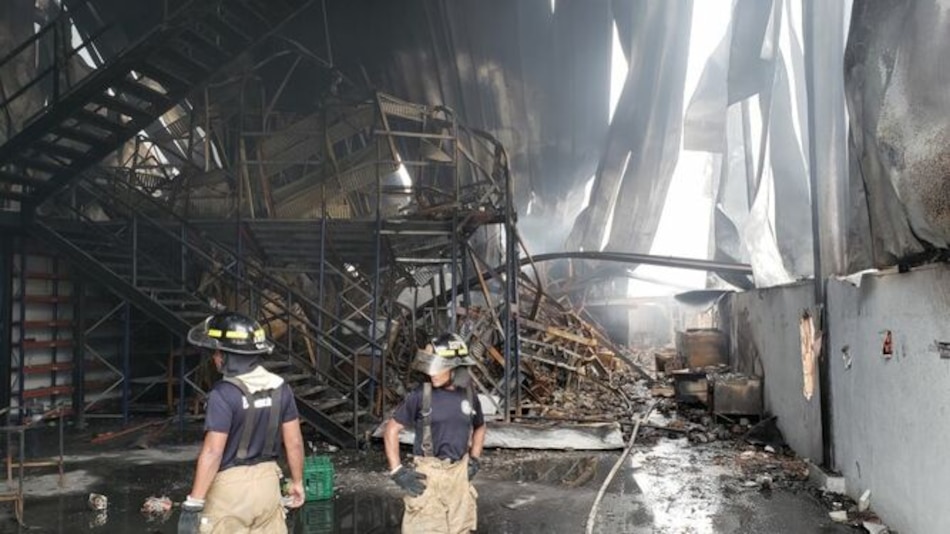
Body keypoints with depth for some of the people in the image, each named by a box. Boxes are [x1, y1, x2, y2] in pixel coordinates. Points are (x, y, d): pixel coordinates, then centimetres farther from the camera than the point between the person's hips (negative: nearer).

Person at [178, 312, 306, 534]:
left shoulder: (224, 394, -19)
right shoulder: (280, 387, 0)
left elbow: (212, 452, -21)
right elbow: (294, 441, 4)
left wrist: (193, 504, -16)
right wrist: (297, 481, 16)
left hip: (230, 486, -5)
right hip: (268, 480, 6)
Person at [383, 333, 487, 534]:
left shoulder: (469, 396, 2)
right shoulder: (421, 395, -10)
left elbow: (479, 428, 21)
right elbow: (391, 430, -6)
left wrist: (474, 460, 10)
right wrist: (398, 471, -10)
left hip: (459, 473, 4)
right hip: (428, 474, -4)